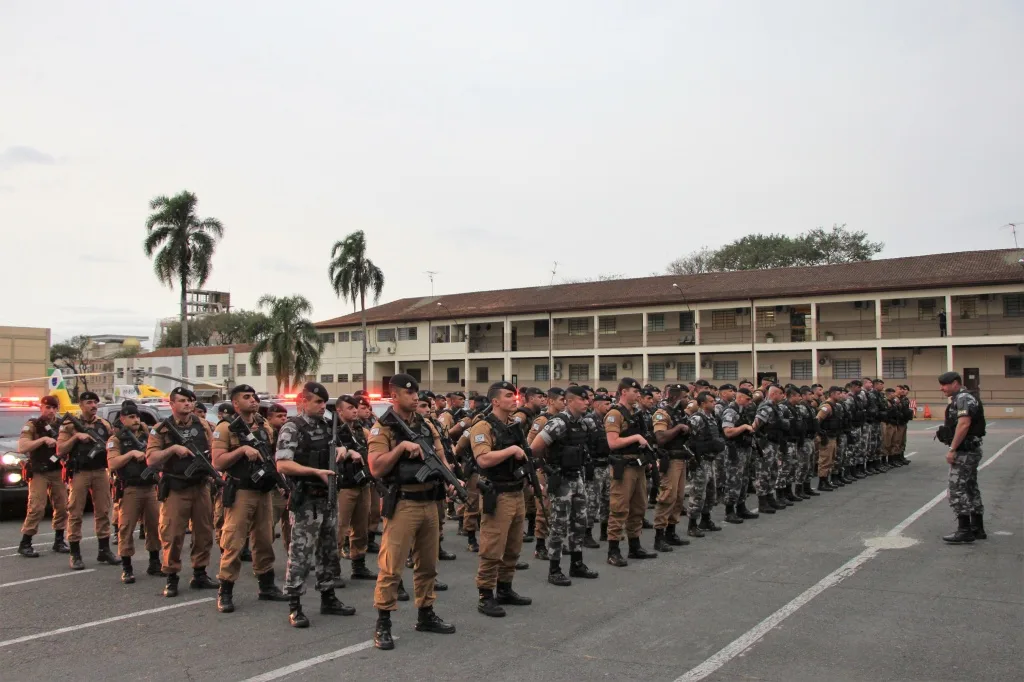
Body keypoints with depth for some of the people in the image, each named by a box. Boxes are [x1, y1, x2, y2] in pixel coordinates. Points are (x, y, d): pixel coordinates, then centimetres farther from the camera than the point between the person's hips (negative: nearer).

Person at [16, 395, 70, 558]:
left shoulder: (61, 425, 11)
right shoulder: (32, 425, -2)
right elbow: (22, 448, -13)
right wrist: (43, 439, -21)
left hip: (58, 472, 5)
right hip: (39, 473, -4)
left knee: (62, 506, 4)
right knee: (36, 508, -10)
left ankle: (59, 541, 16)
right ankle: (25, 544, 0)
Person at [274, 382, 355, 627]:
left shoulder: (327, 426, 12)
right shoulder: (292, 428, -10)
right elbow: (282, 465, -19)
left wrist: (341, 449, 4)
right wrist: (316, 471, -23)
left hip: (329, 497, 8)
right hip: (306, 499, -7)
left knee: (329, 551, 14)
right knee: (301, 553, -3)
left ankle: (328, 599, 25)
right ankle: (294, 607, 5)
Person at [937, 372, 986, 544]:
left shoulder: (963, 398, -15)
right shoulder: (960, 399, 17)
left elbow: (964, 425, -26)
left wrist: (952, 449, -24)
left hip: (964, 451, -11)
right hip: (970, 450, 11)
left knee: (957, 489, -8)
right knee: (970, 488, 14)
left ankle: (964, 530, -5)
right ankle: (977, 528, 21)